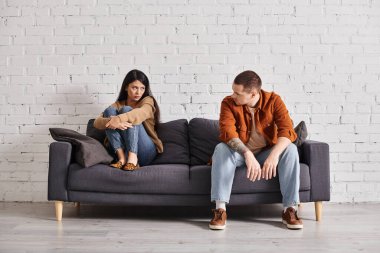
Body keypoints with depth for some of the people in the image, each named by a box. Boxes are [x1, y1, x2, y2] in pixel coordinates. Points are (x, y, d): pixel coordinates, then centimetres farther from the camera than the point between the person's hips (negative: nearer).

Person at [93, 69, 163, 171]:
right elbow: (97, 122, -4)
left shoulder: (147, 101, 7)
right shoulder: (118, 105, 14)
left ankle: (133, 158, -33)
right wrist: (111, 121, -28)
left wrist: (120, 118, -39)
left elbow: (142, 113, -20)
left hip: (145, 151, -3)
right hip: (120, 150, 3)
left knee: (127, 110, -18)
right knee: (109, 110, -12)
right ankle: (121, 157, -25)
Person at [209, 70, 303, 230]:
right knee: (221, 149, -31)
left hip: (266, 153, 1)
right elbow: (227, 132, -30)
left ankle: (290, 209, -23)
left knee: (290, 150, -27)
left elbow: (287, 130, -25)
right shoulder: (228, 103, -14)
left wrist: (274, 155, -44)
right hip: (240, 154, 0)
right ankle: (220, 209, -31)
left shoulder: (273, 100, -13)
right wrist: (248, 154, -47)